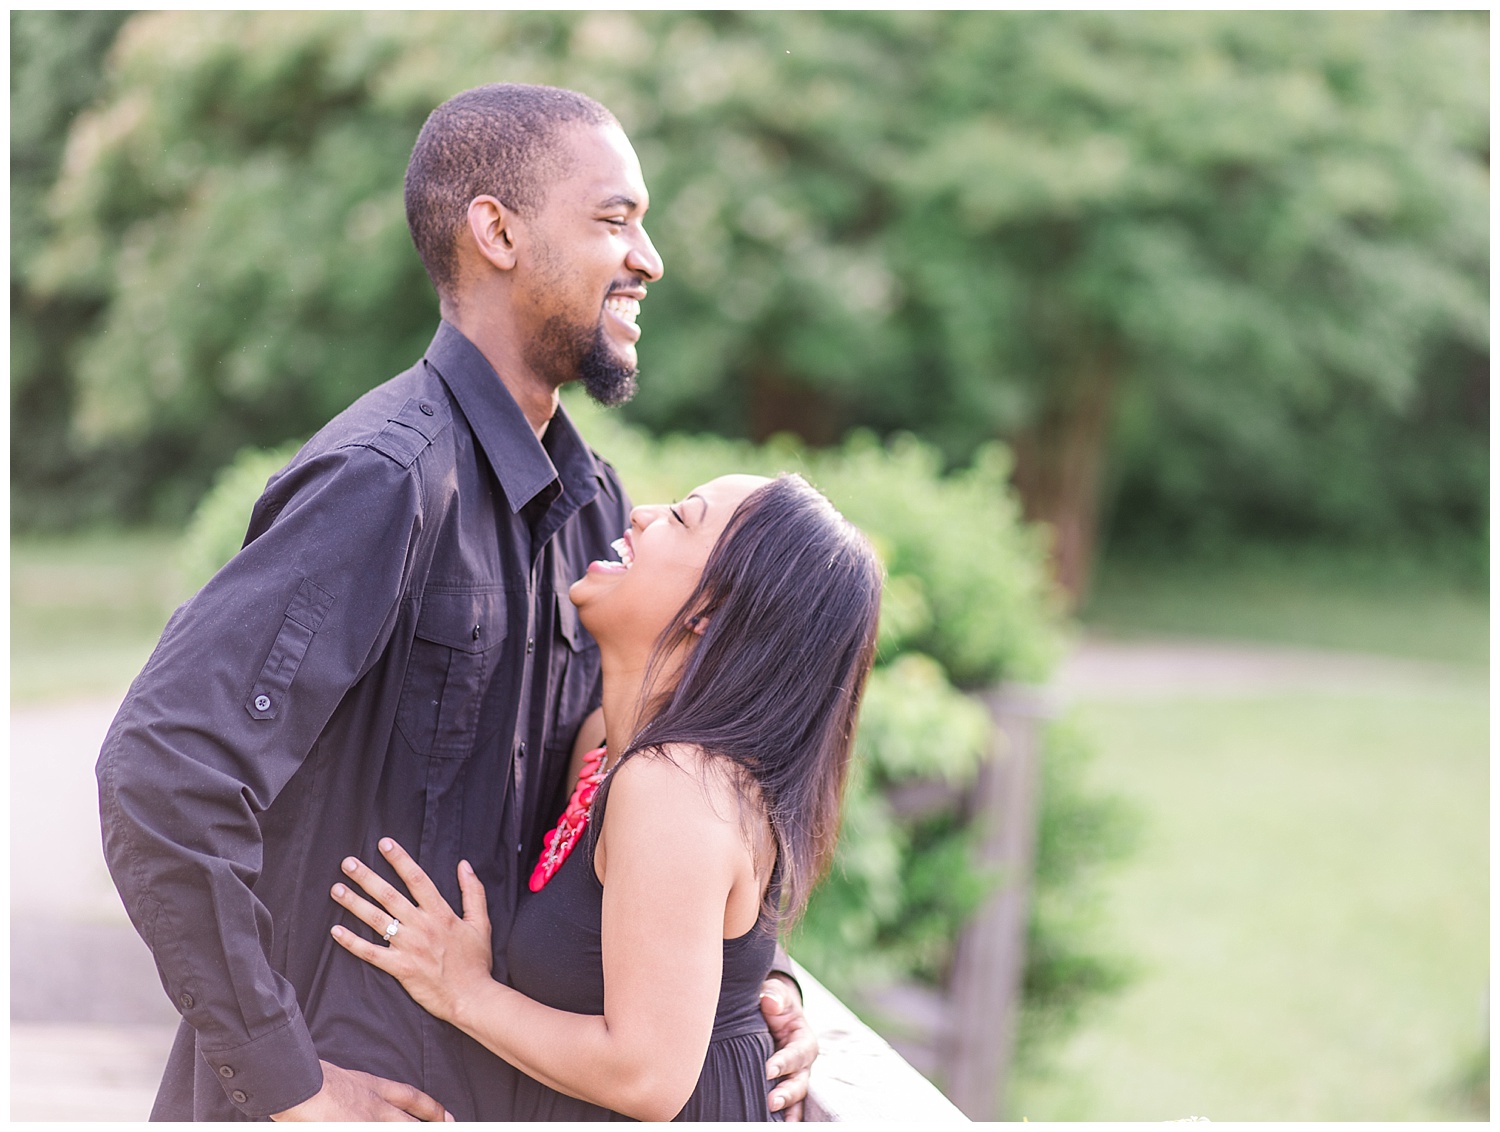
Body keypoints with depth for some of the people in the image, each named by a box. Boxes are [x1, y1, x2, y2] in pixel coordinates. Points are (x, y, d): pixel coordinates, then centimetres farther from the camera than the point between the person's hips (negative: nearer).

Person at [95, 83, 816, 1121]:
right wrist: (287, 1084, -22)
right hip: (349, 1088, -8)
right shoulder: (384, 479, -21)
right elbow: (161, 773, -28)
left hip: (482, 1081, 8)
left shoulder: (591, 502, 7)